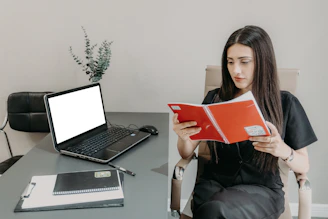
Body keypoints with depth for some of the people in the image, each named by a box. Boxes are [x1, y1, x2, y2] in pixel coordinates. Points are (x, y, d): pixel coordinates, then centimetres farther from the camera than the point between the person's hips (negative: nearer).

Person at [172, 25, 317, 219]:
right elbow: (187, 154, 8)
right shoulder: (215, 98, 6)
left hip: (262, 189, -2)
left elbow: (304, 166, 3)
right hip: (215, 183, 2)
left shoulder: (285, 103, 0)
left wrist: (283, 151, -20)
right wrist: (183, 137, -17)